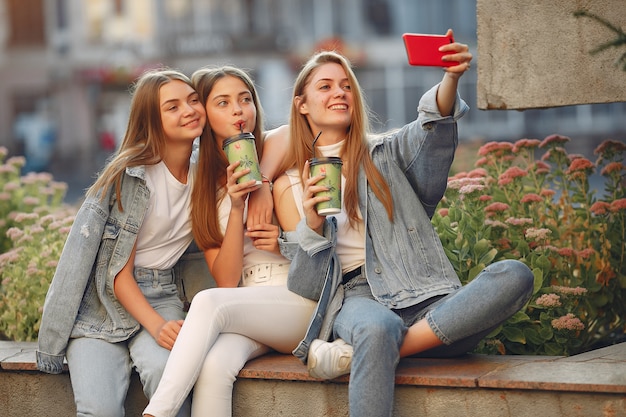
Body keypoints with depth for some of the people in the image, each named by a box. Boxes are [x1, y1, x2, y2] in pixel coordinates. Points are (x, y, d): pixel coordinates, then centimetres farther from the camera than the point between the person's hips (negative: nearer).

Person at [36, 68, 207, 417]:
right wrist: (156, 326, -25)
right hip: (101, 303, -3)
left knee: (165, 369, -33)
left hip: (159, 295, 3)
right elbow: (119, 273, -11)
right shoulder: (130, 175, -10)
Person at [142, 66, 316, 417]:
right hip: (247, 312, 2)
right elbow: (226, 281, 1)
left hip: (303, 304, -2)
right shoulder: (203, 187, 10)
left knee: (209, 302, -32)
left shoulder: (281, 161, 4)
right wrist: (236, 208, -12)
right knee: (214, 367, -34)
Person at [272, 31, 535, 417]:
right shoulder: (290, 186, 16)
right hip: (355, 297, -3)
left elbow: (431, 130, -6)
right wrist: (312, 224, -11)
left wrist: (451, 78, -27)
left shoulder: (384, 155, 19)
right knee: (377, 328, -42)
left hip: (423, 299, 3)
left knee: (513, 276, -28)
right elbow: (305, 287, 8)